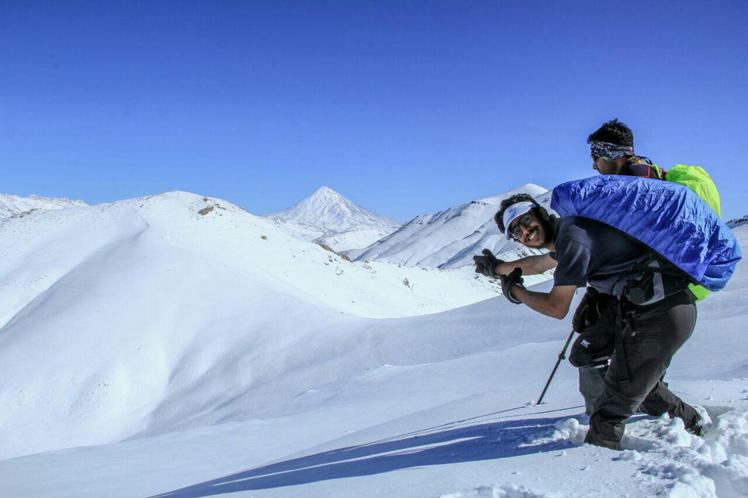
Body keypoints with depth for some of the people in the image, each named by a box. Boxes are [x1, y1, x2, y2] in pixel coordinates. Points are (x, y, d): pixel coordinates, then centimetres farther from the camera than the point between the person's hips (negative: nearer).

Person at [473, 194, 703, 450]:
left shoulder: (572, 235, -15)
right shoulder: (568, 231, 16)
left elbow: (557, 308, -13)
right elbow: (540, 264, 38)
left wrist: (514, 291, 5)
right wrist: (497, 267, 51)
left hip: (656, 313, -10)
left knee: (610, 409, -4)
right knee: (641, 382, 31)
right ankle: (692, 422, 47)